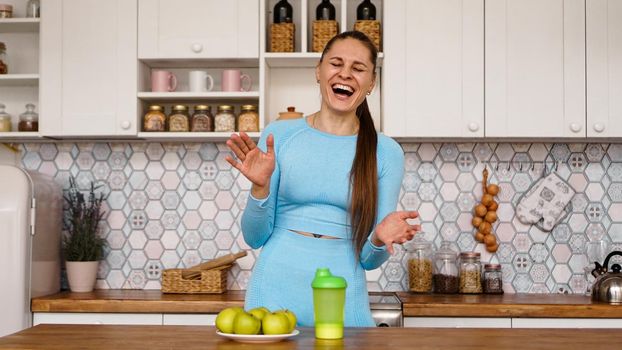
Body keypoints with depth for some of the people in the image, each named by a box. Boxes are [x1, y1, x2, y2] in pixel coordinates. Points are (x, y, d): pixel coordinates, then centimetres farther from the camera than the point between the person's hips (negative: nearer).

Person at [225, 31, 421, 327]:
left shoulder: (386, 153, 0)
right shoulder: (279, 135, -2)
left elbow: (368, 259, 2)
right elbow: (255, 237, 0)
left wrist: (379, 240, -19)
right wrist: (260, 187, -17)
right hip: (275, 292, 0)